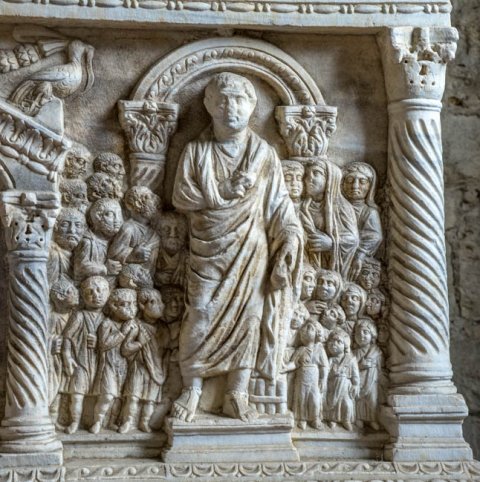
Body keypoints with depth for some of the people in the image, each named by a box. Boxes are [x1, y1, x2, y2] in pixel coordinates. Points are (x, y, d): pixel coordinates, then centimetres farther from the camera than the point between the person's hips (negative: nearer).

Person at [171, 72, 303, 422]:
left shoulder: (264, 153, 6)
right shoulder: (196, 152, 5)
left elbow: (279, 202, 3)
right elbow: (181, 197, -3)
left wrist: (291, 235, -12)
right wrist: (225, 191, -11)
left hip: (250, 249, 1)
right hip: (209, 248, -1)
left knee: (247, 314, -1)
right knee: (202, 315, -5)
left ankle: (238, 394, 7)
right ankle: (192, 389, 9)